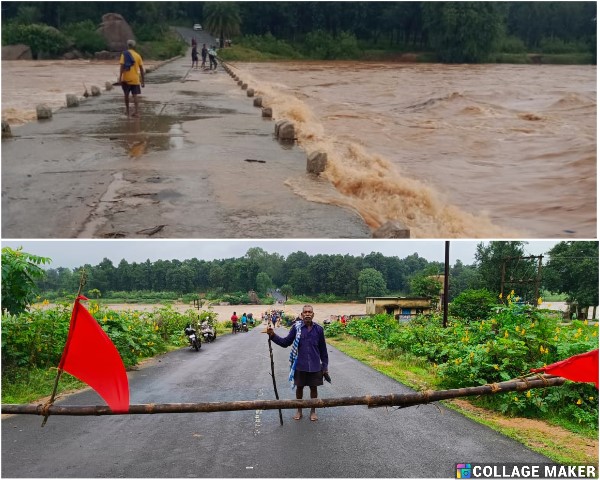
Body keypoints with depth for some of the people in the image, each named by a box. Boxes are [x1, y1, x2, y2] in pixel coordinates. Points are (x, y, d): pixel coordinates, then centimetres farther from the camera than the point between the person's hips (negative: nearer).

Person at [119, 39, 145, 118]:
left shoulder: (124, 54, -4)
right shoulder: (138, 55, 4)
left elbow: (122, 67, -13)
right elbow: (141, 69, 3)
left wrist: (120, 77, -12)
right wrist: (142, 81, 9)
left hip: (126, 79, -1)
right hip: (135, 79, 1)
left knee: (126, 95, 15)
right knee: (135, 96, 0)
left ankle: (127, 110, 26)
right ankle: (136, 111, -10)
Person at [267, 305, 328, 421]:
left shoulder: (318, 329, -3)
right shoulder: (297, 327, -6)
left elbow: (323, 349, 4)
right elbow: (286, 342, -3)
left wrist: (325, 366, 6)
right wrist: (273, 335, -16)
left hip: (315, 366, 0)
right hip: (300, 366, 0)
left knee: (313, 388, 11)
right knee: (299, 387, 12)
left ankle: (313, 411, 29)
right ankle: (299, 410, 30)